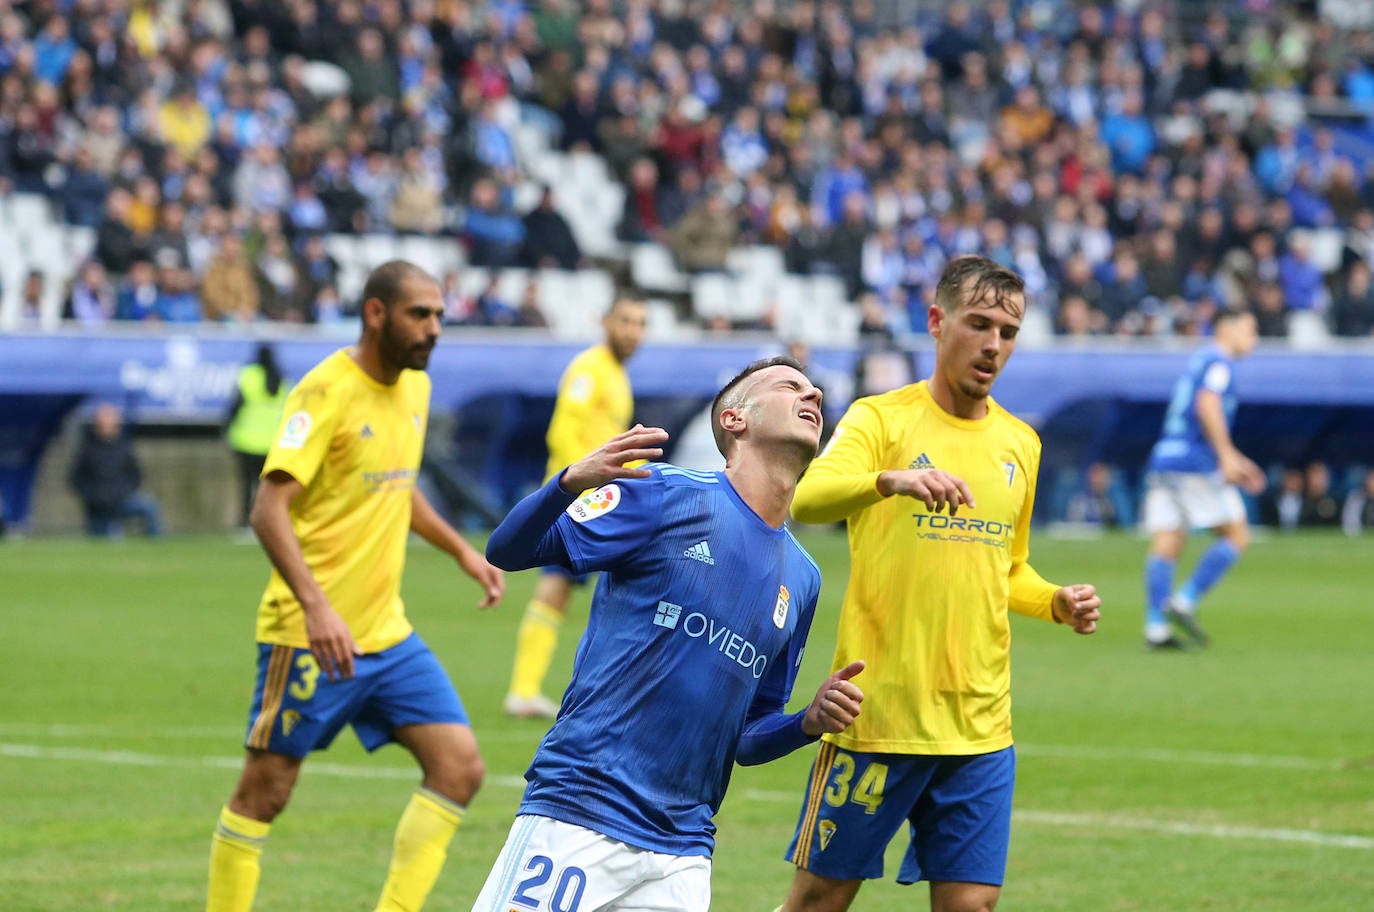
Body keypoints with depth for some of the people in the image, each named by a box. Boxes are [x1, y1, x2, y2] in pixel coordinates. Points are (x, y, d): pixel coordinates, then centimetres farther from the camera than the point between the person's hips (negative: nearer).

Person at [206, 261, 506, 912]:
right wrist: (316, 607, -32)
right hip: (309, 634, -7)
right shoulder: (327, 390, -15)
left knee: (459, 767, -5)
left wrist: (462, 551, 23)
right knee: (263, 793, 1)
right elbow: (268, 507, -22)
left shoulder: (415, 388, 11)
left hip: (386, 632, 7)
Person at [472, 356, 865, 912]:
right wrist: (571, 482, -26)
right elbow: (506, 551, -7)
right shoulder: (667, 494, -1)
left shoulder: (800, 578, 15)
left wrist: (811, 721, 1)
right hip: (578, 817, -5)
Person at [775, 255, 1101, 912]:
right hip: (877, 710, -5)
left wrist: (1056, 602, 5)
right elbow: (806, 500, -24)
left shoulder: (1020, 443, 13)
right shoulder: (880, 419, -4)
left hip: (980, 726, 5)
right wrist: (890, 480, -43)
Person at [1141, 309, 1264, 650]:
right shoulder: (1219, 362, -3)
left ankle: (1155, 628, -6)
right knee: (1235, 535, -1)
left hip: (1164, 457, 9)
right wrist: (1227, 455, -20)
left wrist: (1231, 460, 29)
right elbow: (1207, 405, -19)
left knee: (1166, 545, 1)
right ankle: (1185, 601, -10)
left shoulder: (1199, 362, 25)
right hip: (1195, 462, -9)